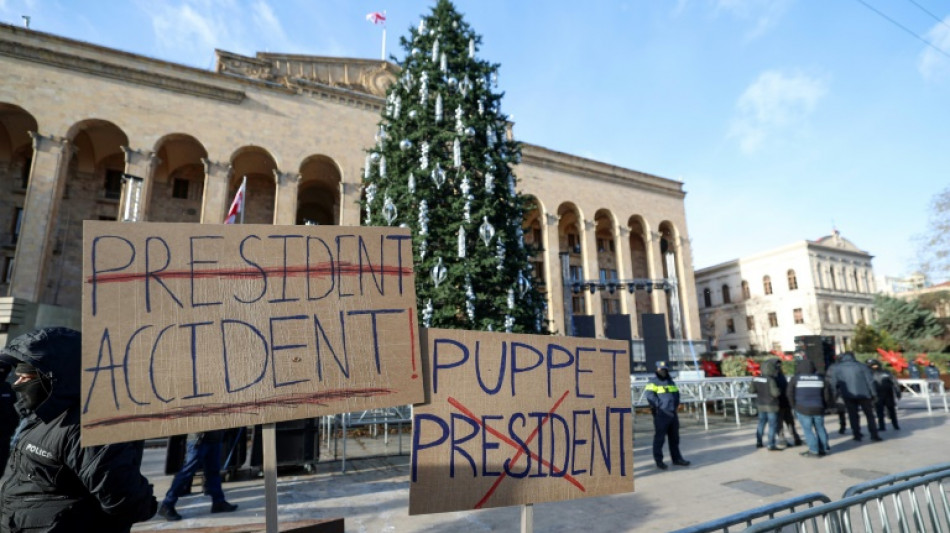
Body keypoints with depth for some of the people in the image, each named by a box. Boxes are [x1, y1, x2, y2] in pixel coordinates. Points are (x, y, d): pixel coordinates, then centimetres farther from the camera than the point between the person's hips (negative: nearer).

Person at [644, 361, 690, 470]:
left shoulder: (670, 381, 18)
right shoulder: (653, 382, -5)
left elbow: (677, 393, 23)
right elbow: (650, 396, -15)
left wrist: (676, 405, 8)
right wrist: (660, 406, -18)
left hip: (673, 413, 7)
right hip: (661, 414, -7)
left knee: (674, 437, 15)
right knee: (659, 438, -2)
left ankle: (676, 458, 27)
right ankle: (658, 461, 6)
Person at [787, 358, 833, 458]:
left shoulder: (795, 379, -5)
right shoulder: (820, 379, 4)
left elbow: (790, 394, -4)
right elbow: (827, 395, 7)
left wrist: (794, 406, 9)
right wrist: (823, 406, 20)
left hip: (803, 409, -4)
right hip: (818, 409, 4)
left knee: (807, 429, 5)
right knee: (820, 428, 18)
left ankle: (814, 450, 6)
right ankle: (823, 448, 26)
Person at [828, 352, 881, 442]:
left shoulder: (836, 368, 3)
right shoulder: (862, 366, 5)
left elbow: (834, 383, 2)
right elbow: (870, 381, 3)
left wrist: (836, 394, 12)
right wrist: (873, 394, 7)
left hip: (848, 396, 0)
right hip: (863, 394, 1)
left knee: (853, 415, 8)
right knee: (869, 415, 12)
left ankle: (856, 434, 7)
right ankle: (874, 435, 10)